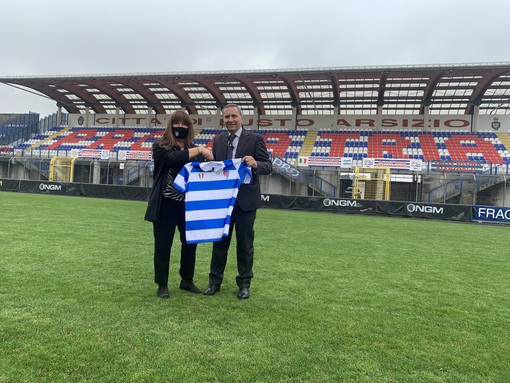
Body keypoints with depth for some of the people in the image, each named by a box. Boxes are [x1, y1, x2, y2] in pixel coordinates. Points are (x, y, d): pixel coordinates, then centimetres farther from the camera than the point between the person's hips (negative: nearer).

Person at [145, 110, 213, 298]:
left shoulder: (196, 150, 8)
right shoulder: (160, 147, 0)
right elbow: (173, 158, -20)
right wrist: (197, 151, -21)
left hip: (188, 205, 3)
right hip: (166, 205, -3)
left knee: (190, 243, 10)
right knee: (163, 245, 7)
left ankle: (187, 280, 30)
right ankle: (162, 285, 23)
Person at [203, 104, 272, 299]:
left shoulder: (255, 139, -4)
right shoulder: (218, 140, 10)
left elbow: (268, 167, -9)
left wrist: (255, 164, -30)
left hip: (246, 200, -3)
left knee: (245, 243, 7)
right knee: (220, 241, 11)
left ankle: (244, 283, 22)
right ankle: (215, 281, 24)